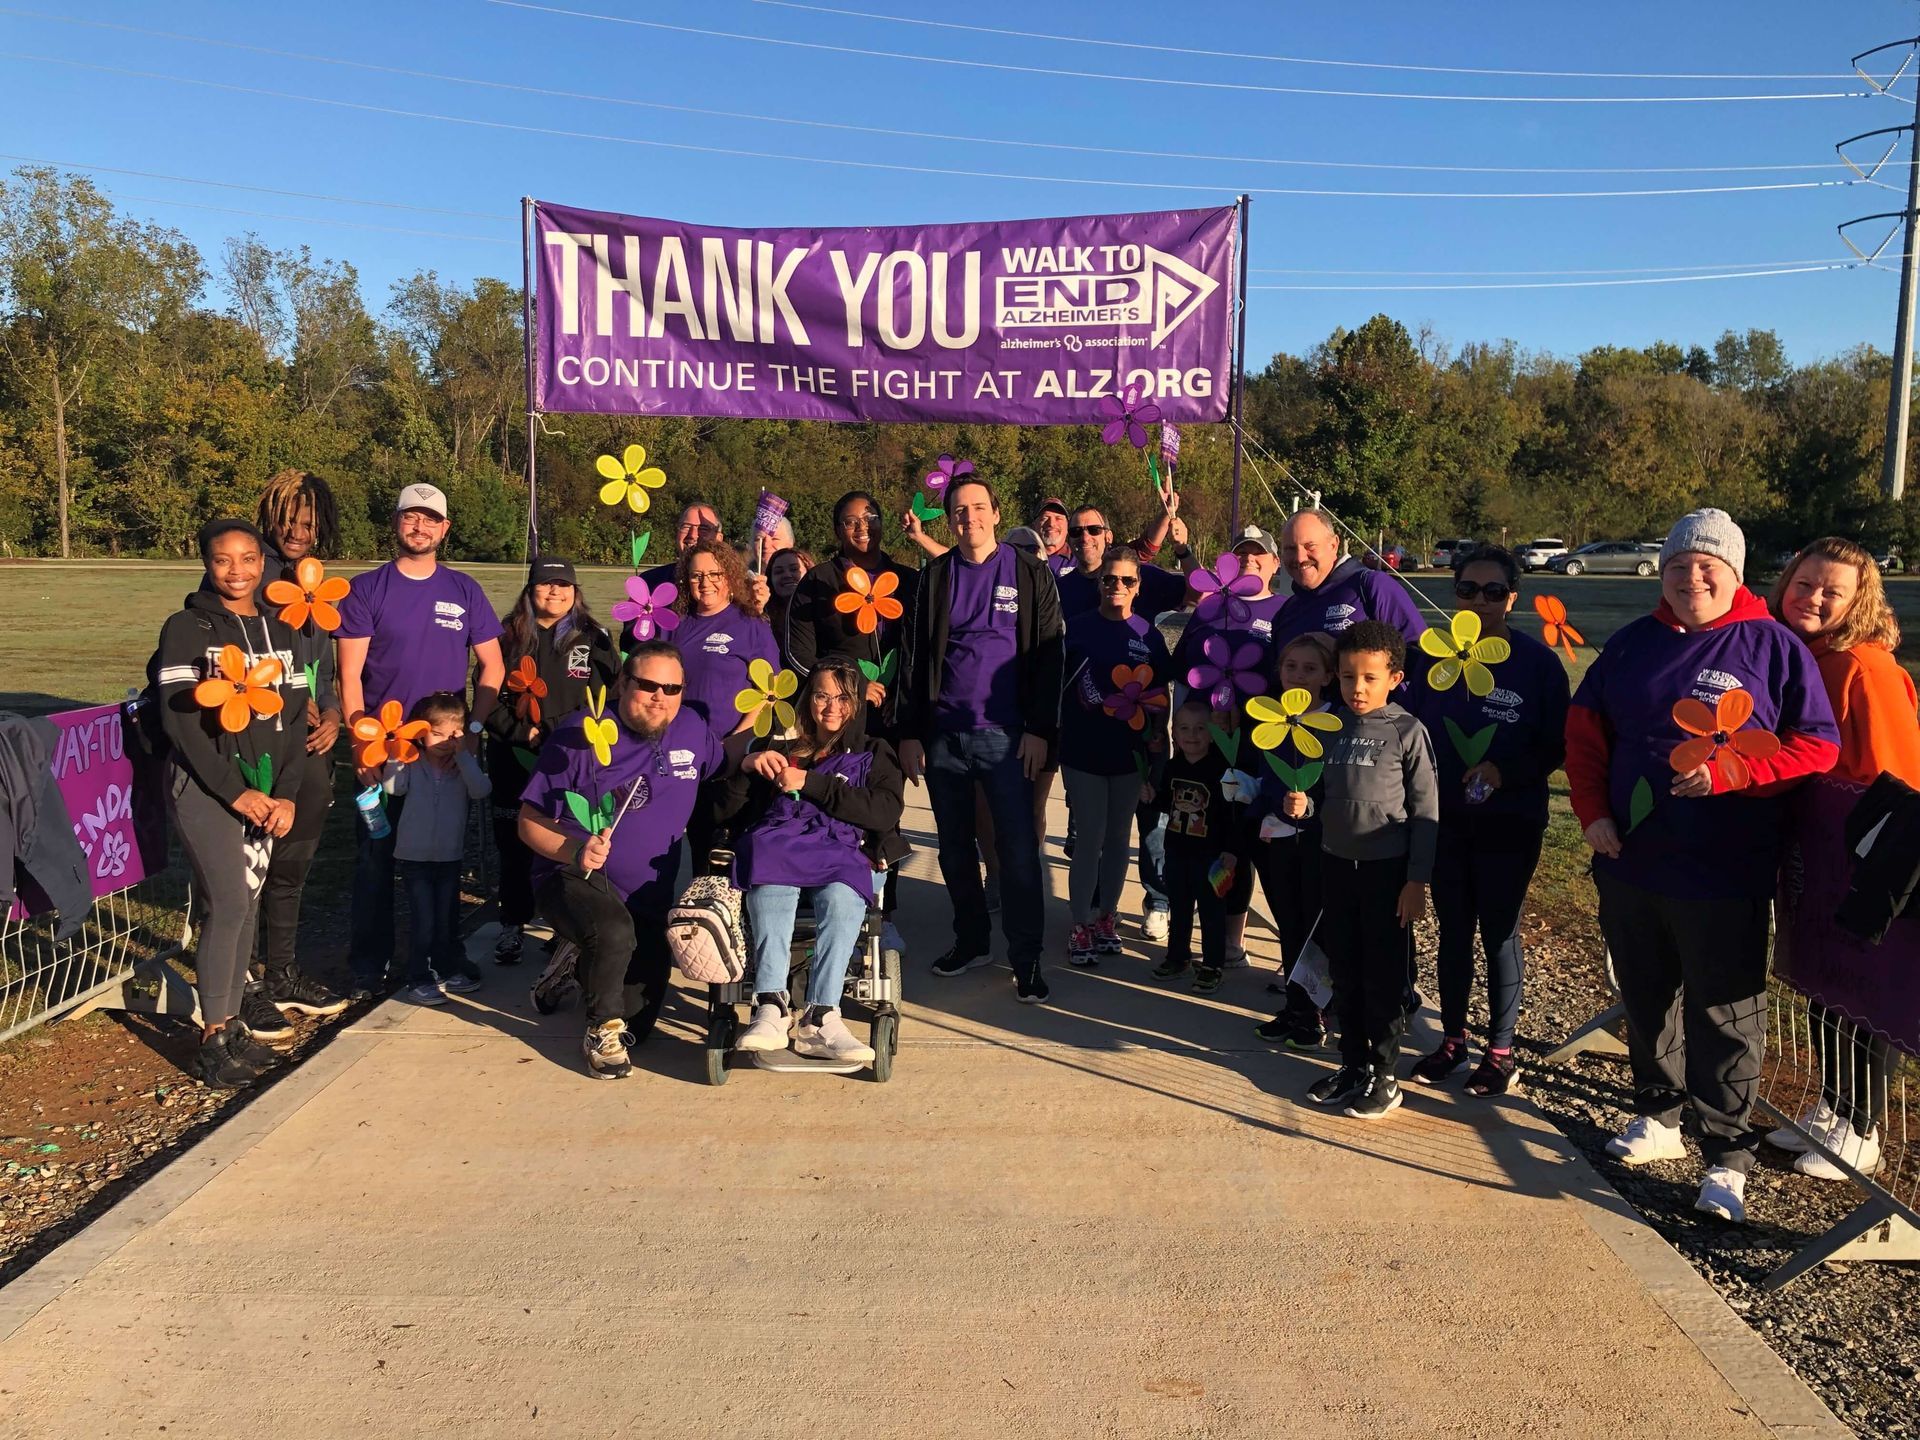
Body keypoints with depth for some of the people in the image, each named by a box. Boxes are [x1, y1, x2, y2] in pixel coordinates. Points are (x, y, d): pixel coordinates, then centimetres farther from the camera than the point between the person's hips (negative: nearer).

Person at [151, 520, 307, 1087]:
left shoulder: (278, 630, 10)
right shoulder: (187, 628, -5)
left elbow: (294, 717, 9)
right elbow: (179, 719, -11)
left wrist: (285, 793, -2)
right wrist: (235, 791, -14)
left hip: (265, 787, 5)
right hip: (204, 784, -5)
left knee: (247, 906, 7)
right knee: (228, 904, -11)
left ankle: (232, 1024, 18)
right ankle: (213, 1039, -1)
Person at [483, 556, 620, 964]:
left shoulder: (595, 639, 6)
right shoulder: (509, 636, 7)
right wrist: (523, 733, -10)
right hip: (515, 759, 1)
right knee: (514, 845, 6)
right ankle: (513, 926, 19)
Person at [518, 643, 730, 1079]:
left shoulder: (690, 729, 1)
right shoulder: (579, 738, -11)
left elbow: (725, 768, 21)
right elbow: (530, 822, -9)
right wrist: (574, 850, -29)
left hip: (650, 898, 5)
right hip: (575, 879, -5)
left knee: (638, 1022, 5)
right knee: (615, 931, -38)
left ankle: (588, 967, 35)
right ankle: (601, 1032, -12)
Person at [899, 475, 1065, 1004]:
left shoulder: (1029, 574, 2)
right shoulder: (936, 575, 8)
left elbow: (1049, 654, 0)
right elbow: (915, 655, 8)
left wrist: (1039, 729, -7)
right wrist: (909, 732, 3)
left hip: (1006, 735, -3)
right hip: (942, 735, 3)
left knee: (1018, 850, -2)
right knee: (954, 847, 12)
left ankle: (1026, 960, 7)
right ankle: (971, 941, 29)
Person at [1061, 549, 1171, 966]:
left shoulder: (1148, 635, 3)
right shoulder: (1077, 628, -4)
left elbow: (1160, 693, 9)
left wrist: (1159, 735, 1)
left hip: (1130, 752, 3)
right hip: (1083, 749, -3)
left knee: (1118, 838, 11)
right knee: (1091, 837, -2)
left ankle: (1105, 918, 25)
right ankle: (1081, 926, 9)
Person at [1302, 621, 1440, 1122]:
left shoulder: (1407, 731, -8)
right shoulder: (1330, 727, 4)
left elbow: (1426, 811, -7)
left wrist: (1418, 879, -10)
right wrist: (1301, 805, -11)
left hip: (1388, 867, -4)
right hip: (1336, 863, 4)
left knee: (1384, 977, 4)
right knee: (1344, 973, 13)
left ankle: (1384, 1076, 16)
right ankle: (1353, 1064, 27)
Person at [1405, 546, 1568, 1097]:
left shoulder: (1538, 662, -7)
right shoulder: (1436, 656, 3)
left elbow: (1556, 746, -6)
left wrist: (1505, 771, -21)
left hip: (1509, 824, -3)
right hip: (1445, 819, 3)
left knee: (1499, 932, 7)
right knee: (1452, 931, 12)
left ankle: (1500, 1051, 21)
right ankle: (1452, 1041, 25)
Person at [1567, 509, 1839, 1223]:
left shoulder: (1773, 645, -4)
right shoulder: (1632, 643, 8)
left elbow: (1818, 743, -6)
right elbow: (1585, 728, 12)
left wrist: (1728, 772, -20)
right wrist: (1593, 811, 0)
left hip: (1725, 873, -4)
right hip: (1629, 863, 5)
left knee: (1723, 1015, 2)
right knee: (1646, 998, 17)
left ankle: (1728, 1155, 15)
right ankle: (1658, 1116, 35)